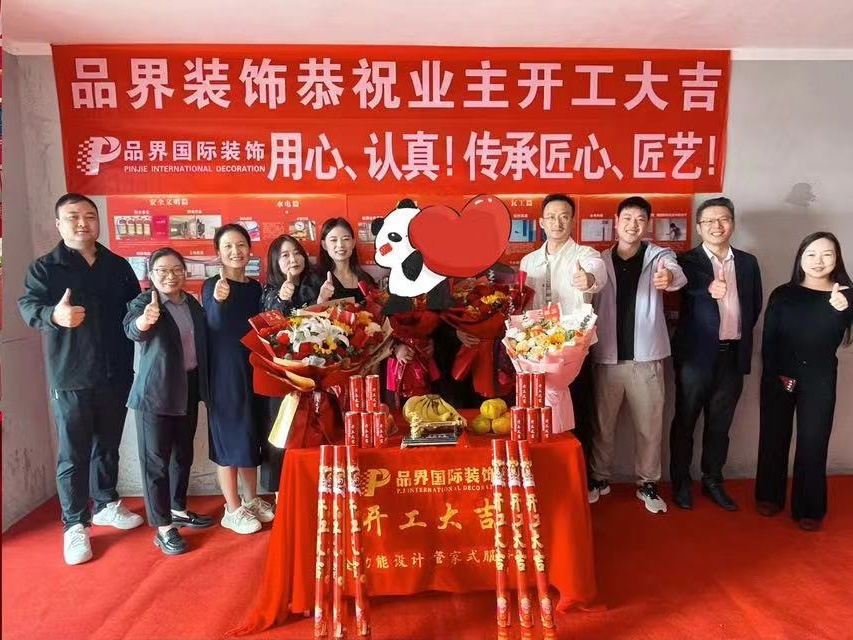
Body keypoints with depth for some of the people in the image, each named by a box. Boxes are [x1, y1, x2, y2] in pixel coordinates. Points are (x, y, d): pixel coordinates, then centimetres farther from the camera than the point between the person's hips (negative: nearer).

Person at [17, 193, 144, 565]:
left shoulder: (118, 266, 9)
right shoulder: (44, 268, -2)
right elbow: (28, 306, -17)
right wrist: (54, 315, -38)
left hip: (116, 375, 4)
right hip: (70, 379, -3)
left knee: (108, 447, 17)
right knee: (73, 455, 2)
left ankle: (106, 505, 35)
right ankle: (75, 525, 15)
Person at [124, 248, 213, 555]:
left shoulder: (192, 302, 6)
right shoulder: (143, 302, -12)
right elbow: (132, 329, -34)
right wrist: (144, 321, -54)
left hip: (188, 389, 7)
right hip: (155, 392, -6)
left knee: (183, 453, 17)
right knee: (156, 459, 1)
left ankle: (178, 509, 34)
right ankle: (163, 528, 10)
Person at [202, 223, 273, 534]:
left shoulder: (255, 287, 8)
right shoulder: (212, 286, -10)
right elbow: (216, 327, -28)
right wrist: (219, 300, -46)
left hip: (253, 369, 6)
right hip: (225, 372, -6)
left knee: (252, 435, 15)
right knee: (230, 437, 1)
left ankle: (251, 499, 31)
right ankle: (232, 510, 15)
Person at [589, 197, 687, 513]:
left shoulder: (659, 255, -1)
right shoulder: (601, 261, 5)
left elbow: (677, 275, -24)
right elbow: (589, 303, 4)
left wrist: (669, 277, -47)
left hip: (645, 357, -1)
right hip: (606, 358, 1)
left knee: (649, 426, 9)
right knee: (602, 424, 12)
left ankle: (648, 484, 27)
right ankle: (600, 478, 29)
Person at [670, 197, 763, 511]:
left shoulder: (748, 262, 9)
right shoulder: (688, 261, -5)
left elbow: (755, 305, 16)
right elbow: (688, 285, -28)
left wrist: (740, 335, 8)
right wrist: (710, 287, -48)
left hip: (734, 354, 4)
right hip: (696, 354, -4)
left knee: (720, 423, 14)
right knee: (685, 421, 7)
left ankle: (712, 481, 28)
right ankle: (680, 483, 20)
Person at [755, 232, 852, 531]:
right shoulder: (783, 294, -1)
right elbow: (768, 341, -1)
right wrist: (775, 375, -9)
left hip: (819, 380, 0)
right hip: (777, 377, 1)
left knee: (813, 444, 4)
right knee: (774, 438, 9)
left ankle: (809, 509, 18)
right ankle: (770, 496, 25)